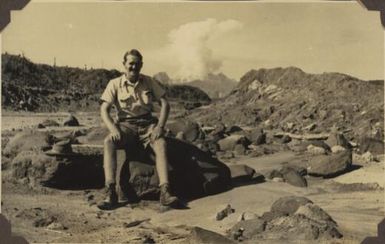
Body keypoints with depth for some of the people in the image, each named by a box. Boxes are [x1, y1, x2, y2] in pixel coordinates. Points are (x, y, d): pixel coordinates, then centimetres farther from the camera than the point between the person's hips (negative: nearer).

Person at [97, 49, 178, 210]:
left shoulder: (149, 82, 9)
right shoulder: (115, 84, 4)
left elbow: (164, 104, 6)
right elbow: (104, 109, -2)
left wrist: (160, 126, -10)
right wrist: (113, 129, -21)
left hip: (147, 123, 1)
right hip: (126, 125, -1)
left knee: (160, 143, -32)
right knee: (108, 142, -32)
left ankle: (165, 192, -39)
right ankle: (110, 193, -37)